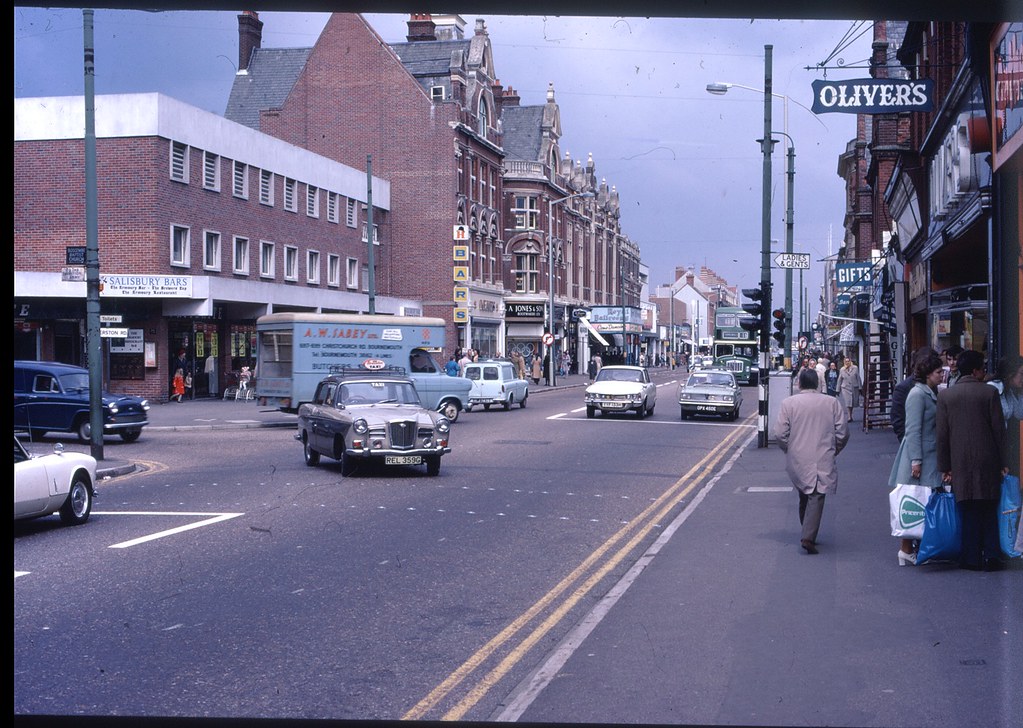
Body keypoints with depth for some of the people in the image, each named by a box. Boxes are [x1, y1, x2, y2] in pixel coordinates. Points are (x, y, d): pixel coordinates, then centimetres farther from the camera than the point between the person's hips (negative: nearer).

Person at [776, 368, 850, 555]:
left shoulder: (789, 403, -1)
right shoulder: (831, 403, 1)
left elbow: (782, 434, -5)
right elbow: (843, 432, 1)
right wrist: (834, 451, 17)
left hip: (797, 460, 2)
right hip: (823, 460, -1)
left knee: (804, 496, 18)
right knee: (817, 497, -4)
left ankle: (808, 534, 26)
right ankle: (808, 537, -18)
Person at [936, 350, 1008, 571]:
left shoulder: (945, 395, 0)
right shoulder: (989, 392, -5)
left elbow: (942, 434, 0)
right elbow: (999, 430, -3)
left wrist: (945, 467, 4)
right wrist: (1003, 462, 4)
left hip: (960, 462, 1)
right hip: (988, 461, -1)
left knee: (968, 513, 7)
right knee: (989, 511, 9)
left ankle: (972, 558, 9)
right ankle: (992, 557, 7)